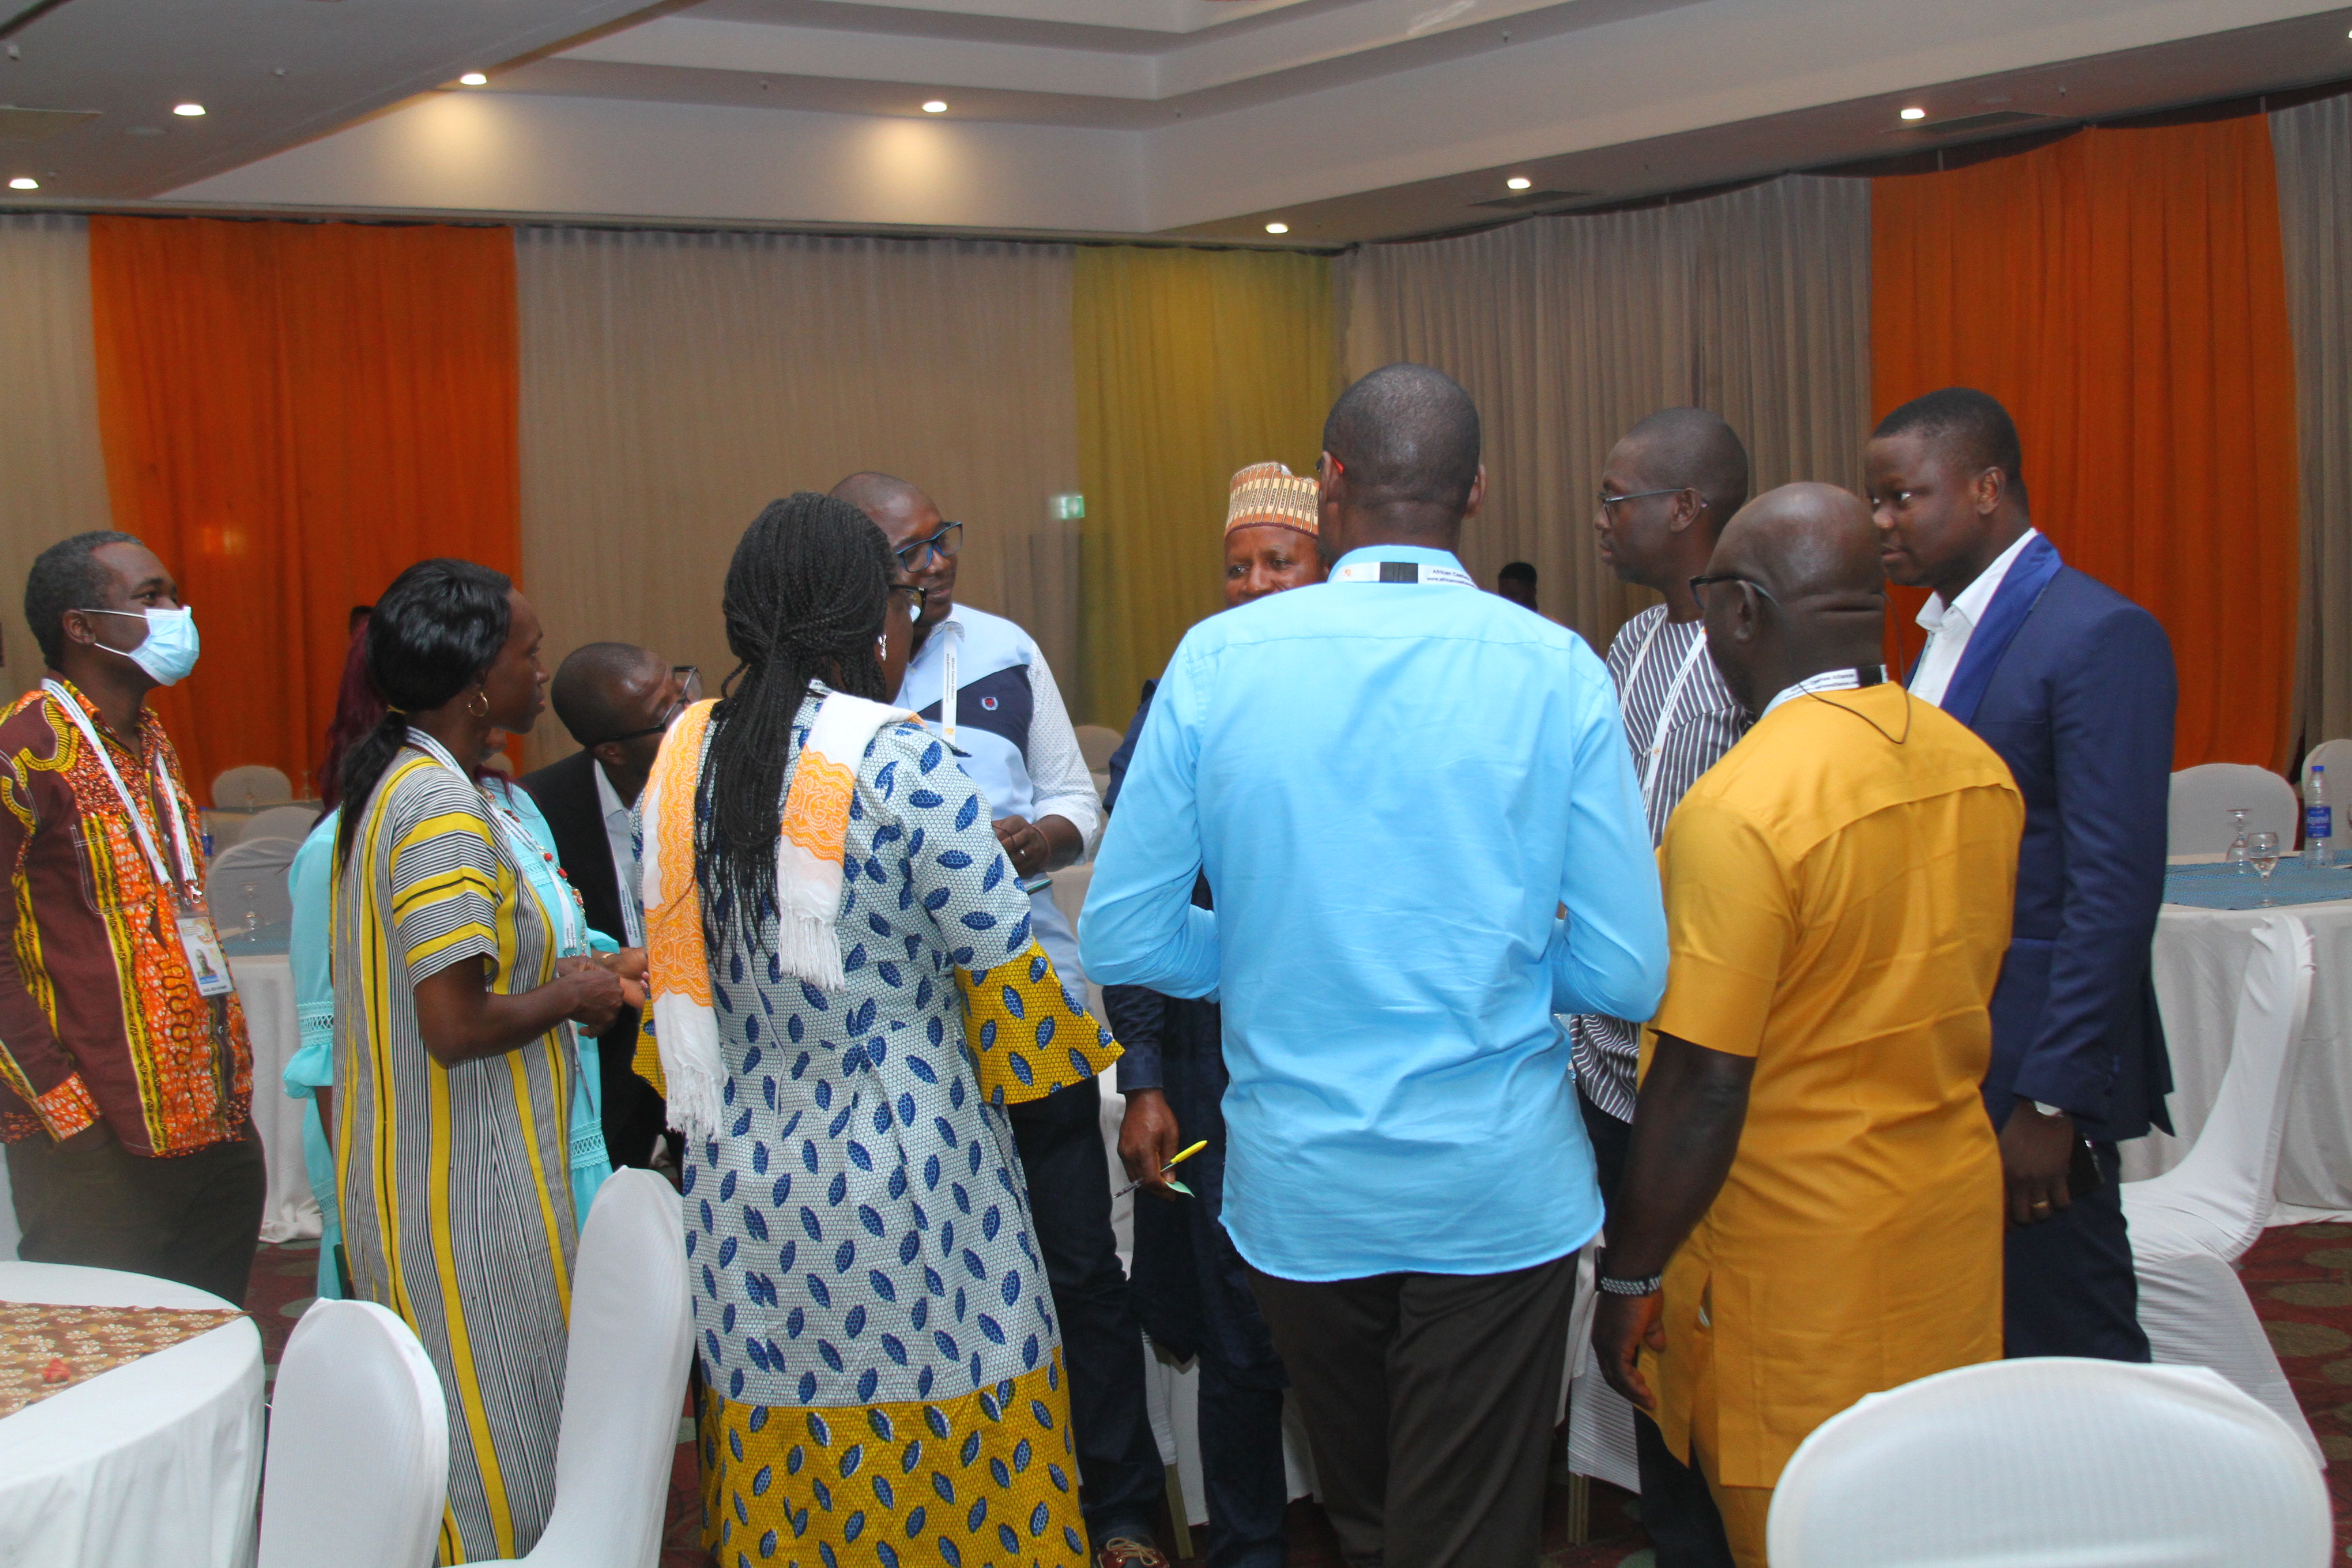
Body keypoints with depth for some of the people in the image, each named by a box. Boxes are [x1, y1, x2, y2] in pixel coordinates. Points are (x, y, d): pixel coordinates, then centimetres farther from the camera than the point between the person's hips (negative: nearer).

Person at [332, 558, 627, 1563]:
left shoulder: (392, 781, 10)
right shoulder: (444, 811, -21)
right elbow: (455, 1024, -27)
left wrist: (553, 974, 10)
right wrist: (570, 997, -10)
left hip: (403, 1172, 10)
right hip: (467, 1188, -10)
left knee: (449, 1442, 19)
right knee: (496, 1451, 2)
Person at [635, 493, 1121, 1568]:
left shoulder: (681, 762, 4)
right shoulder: (900, 763, -14)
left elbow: (670, 961, 13)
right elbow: (1005, 960, -10)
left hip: (740, 1169, 6)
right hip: (901, 1176, -6)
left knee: (781, 1479, 14)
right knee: (943, 1474, 7)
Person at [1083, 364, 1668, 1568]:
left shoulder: (1218, 659, -7)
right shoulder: (1557, 669, -9)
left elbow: (1122, 942, -4)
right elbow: (1628, 976, -9)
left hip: (1298, 1185, 2)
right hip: (1501, 1189, -2)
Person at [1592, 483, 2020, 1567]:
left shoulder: (1740, 810, -22)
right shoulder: (1979, 770, 1)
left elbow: (1702, 1087, -21)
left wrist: (1629, 1279, -11)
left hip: (1803, 1256, -7)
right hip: (1954, 1221, 7)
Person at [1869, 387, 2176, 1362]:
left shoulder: (2099, 637, -14)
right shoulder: (1948, 632, 14)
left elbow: (2116, 889, -19)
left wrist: (2053, 1101, -20)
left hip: (2032, 1069, -8)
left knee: (2068, 1353, 0)